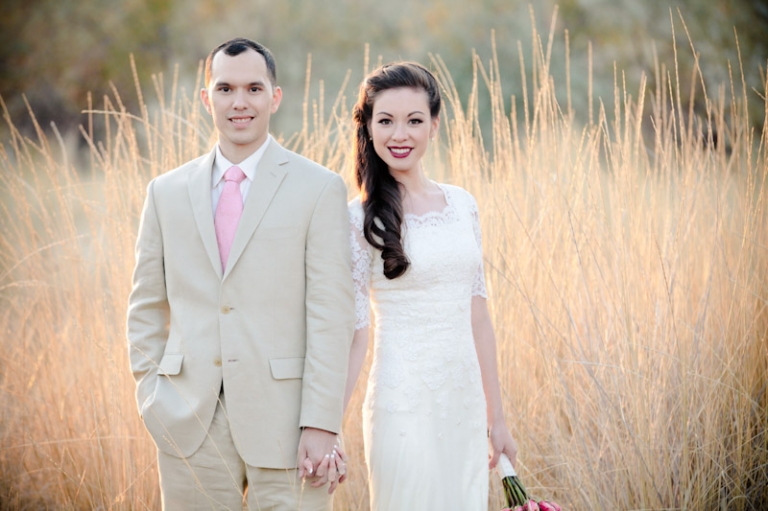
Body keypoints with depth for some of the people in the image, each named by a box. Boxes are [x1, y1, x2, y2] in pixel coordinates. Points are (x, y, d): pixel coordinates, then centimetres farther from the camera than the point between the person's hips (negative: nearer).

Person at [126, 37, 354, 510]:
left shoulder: (320, 189, -1)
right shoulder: (167, 192, 10)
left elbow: (332, 315, -6)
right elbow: (146, 307, 15)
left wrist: (321, 425, -12)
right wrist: (150, 393, 4)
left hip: (284, 417, -3)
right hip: (190, 422, 3)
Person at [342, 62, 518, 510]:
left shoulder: (462, 205, 7)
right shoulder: (360, 219, -7)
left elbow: (477, 314, 11)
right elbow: (353, 332, -8)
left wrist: (497, 417, 12)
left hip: (465, 407, 5)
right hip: (404, 408, -5)